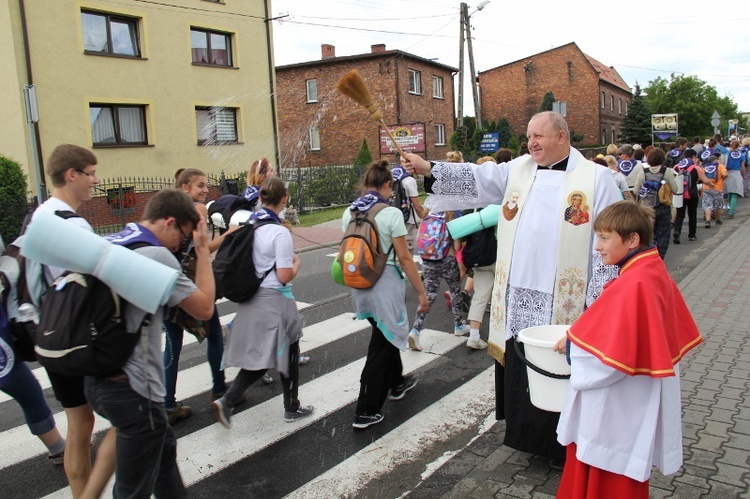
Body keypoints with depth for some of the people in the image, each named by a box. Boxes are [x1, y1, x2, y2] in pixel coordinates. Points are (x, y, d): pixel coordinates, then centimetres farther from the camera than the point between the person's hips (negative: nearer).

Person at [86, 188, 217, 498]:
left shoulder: (109, 244, 6)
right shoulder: (157, 255, -19)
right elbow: (204, 308, -13)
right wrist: (203, 249, -6)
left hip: (99, 377, 9)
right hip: (132, 388, -9)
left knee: (163, 447, 28)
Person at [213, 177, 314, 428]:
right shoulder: (280, 232, -19)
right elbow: (285, 276, -19)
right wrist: (296, 263, -1)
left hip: (249, 300, 6)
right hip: (274, 301, -6)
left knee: (257, 356, 17)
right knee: (288, 353, 13)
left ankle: (227, 400, 2)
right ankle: (291, 408, 27)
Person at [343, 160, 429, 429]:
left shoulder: (349, 213, 3)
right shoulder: (391, 214, -15)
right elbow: (404, 258, -13)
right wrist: (421, 292, -5)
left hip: (359, 285, 7)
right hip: (385, 286, -7)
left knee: (387, 335, 27)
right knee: (380, 348, 4)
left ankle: (396, 383, 46)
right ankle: (365, 412, 9)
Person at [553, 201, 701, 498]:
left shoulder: (633, 284, -28)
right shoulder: (655, 271, 3)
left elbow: (612, 354, -29)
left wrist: (572, 346, -11)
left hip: (618, 405, -10)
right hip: (637, 399, 10)